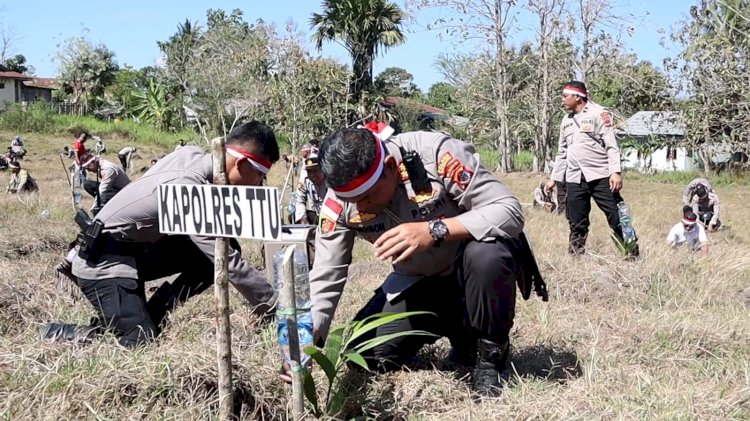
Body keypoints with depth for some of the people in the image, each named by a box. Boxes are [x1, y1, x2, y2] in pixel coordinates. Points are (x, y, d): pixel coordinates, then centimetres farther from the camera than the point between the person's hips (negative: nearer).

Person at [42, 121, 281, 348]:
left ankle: (150, 314, 2)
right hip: (102, 263, -9)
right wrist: (276, 309, -23)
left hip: (135, 247, 9)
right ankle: (56, 334, 2)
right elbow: (231, 265, -29)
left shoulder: (190, 155, -7)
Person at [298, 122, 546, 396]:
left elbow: (510, 211, -32)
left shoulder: (436, 154, -31)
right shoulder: (338, 203, -17)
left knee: (487, 255, -38)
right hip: (418, 280, 4)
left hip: (474, 266, -4)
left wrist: (434, 231, -43)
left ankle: (491, 355, -11)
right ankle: (459, 330, 15)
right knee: (364, 354, -9)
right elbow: (324, 280, -13)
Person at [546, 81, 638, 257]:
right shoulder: (566, 120, 17)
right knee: (576, 223, 6)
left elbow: (611, 145, -9)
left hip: (601, 176, -6)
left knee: (616, 216, -7)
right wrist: (554, 178, 21)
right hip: (574, 179, 6)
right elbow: (562, 152, 24)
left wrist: (615, 172, -19)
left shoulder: (598, 113, -3)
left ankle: (632, 253, 0)